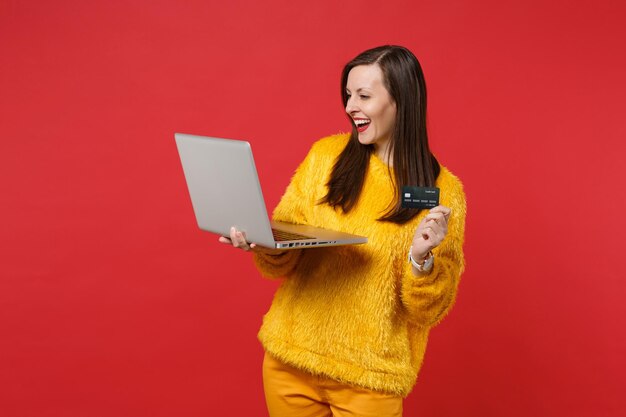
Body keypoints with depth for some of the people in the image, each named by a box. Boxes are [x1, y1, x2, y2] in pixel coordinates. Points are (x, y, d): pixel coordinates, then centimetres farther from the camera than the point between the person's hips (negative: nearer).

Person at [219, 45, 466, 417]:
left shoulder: (443, 191, -8)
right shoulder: (325, 155, -1)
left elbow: (428, 312, -7)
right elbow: (284, 258, 2)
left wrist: (421, 258, -24)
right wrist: (265, 243, -18)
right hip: (289, 357, 3)